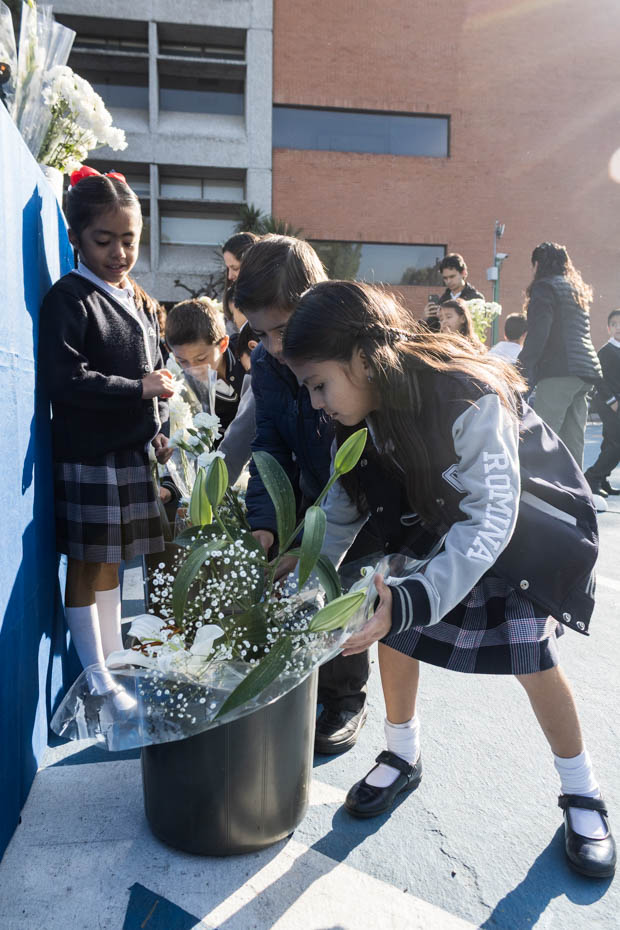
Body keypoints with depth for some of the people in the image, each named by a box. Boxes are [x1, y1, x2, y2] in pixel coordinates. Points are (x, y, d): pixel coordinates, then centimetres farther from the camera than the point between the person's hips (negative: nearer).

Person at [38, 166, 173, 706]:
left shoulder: (139, 302, 14)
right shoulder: (68, 298, -9)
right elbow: (65, 379, -19)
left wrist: (158, 434, 9)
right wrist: (139, 389, -17)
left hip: (131, 454, 7)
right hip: (87, 458, -7)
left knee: (112, 563, 17)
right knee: (86, 566, 3)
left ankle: (114, 657, 32)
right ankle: (96, 679, 16)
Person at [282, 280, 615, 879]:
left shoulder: (469, 400, -38)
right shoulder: (366, 408, -16)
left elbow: (488, 522, -40)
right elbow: (346, 502, -6)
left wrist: (411, 600, -50)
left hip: (524, 520, -5)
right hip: (438, 516, 6)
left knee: (531, 656, -7)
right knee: (390, 622, -2)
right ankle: (403, 757, 22)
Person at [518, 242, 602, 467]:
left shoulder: (545, 287, -1)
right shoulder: (577, 289, 26)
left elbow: (537, 334, -13)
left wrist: (524, 371, -13)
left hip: (559, 371, -9)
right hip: (586, 371, 9)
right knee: (573, 442, 9)